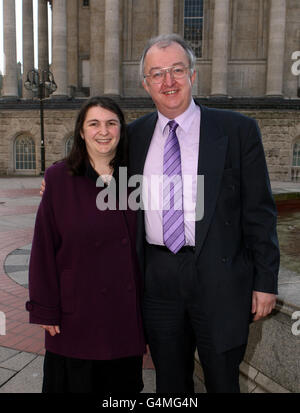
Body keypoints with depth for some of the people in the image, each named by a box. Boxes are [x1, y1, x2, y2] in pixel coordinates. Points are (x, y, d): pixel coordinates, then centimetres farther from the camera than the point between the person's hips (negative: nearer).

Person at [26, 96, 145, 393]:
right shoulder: (59, 178, -7)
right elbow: (44, 247, -6)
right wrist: (45, 309, -7)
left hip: (126, 309, 3)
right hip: (77, 310, -2)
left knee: (123, 381, 17)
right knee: (77, 381, 14)